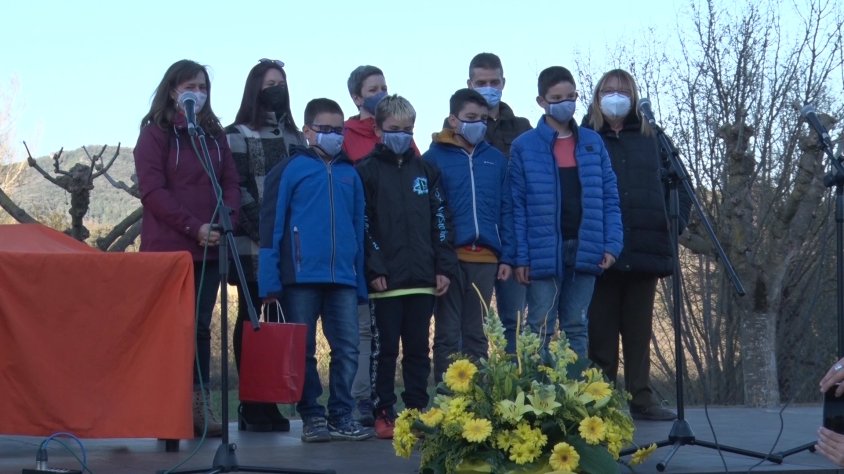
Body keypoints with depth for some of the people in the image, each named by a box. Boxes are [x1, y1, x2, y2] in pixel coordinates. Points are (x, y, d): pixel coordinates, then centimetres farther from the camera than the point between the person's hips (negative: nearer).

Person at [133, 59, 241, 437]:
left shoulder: (215, 134, 16)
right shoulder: (155, 133, 0)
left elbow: (231, 182, 11)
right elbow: (152, 190, -9)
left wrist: (226, 221, -8)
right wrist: (193, 227, -16)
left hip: (209, 249, 5)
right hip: (168, 248, -5)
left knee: (201, 326, 4)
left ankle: (199, 404, 5)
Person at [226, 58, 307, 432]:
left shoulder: (295, 138, 18)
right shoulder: (237, 136, 2)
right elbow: (235, 189, -6)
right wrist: (260, 227, -16)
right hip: (253, 245, -5)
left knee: (280, 320, 2)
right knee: (251, 319, -2)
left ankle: (271, 402, 7)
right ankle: (250, 405, -1)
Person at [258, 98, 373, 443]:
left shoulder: (349, 174, 15)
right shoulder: (290, 170, 1)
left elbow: (359, 228, 17)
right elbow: (271, 225, -3)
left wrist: (361, 279, 10)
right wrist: (270, 281, -10)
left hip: (343, 278, 4)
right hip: (302, 276, -4)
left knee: (347, 349, 1)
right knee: (303, 350, 2)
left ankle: (342, 416, 8)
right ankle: (312, 417, 10)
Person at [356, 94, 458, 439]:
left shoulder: (425, 170, 13)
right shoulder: (367, 171, 2)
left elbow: (440, 220, 11)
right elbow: (363, 225, -4)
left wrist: (444, 267, 3)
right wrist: (374, 269, -12)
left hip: (422, 278, 3)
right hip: (386, 280, -3)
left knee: (418, 349, 7)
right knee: (384, 348, 1)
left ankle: (418, 411, 13)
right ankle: (383, 413, 6)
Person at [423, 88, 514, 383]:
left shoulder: (496, 159, 10)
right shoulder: (435, 157, 0)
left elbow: (506, 211, 11)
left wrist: (506, 257, 4)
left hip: (486, 258, 3)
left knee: (476, 335, 9)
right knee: (448, 335, 2)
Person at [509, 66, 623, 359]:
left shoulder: (593, 143, 9)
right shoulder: (524, 147, -1)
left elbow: (609, 197, 9)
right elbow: (517, 206, -3)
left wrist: (612, 244, -2)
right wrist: (520, 256, -8)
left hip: (584, 249, 3)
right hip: (544, 251, -3)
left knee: (577, 327, 10)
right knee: (541, 329, -1)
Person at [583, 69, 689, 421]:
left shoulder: (650, 139, 12)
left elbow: (677, 184, 14)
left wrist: (674, 223, 1)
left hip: (645, 251, 3)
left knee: (639, 329, 8)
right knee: (601, 330, 1)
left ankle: (641, 397, 13)